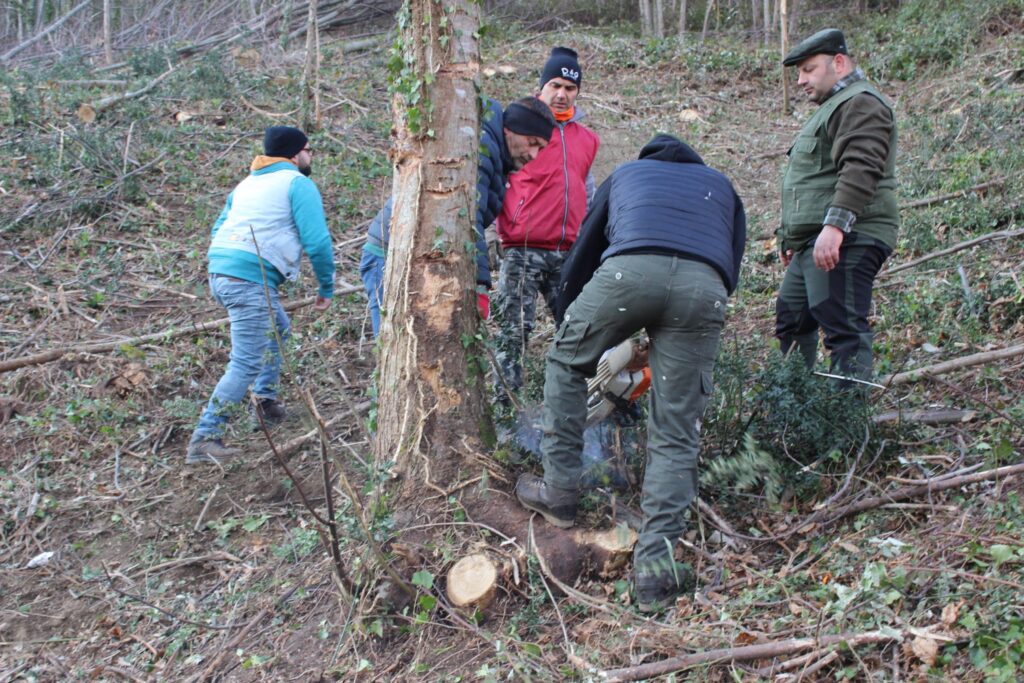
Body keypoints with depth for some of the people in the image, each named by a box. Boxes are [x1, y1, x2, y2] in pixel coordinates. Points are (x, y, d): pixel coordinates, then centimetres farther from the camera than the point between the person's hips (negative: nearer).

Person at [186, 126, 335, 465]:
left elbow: (218, 228, 25)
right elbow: (317, 242, -9)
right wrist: (326, 288, 2)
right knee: (246, 364, -7)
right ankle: (204, 439, -9)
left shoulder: (248, 183, 23)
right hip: (251, 279, -9)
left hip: (219, 271, 9)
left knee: (277, 327, 31)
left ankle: (265, 397, 29)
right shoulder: (298, 184, -2)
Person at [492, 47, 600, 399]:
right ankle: (505, 399, 1)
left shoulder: (588, 139, 18)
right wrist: (507, 228, -5)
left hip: (569, 252, 5)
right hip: (523, 249, -4)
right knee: (514, 329, -5)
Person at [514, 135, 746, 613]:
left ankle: (559, 492, 25)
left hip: (630, 269, -1)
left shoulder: (625, 174, 38)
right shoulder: (721, 187, 40)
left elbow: (580, 260, 36)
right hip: (704, 285, 1)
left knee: (565, 364, 26)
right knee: (676, 437, 9)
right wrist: (656, 353, 36)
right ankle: (655, 564, 1)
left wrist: (567, 331, 47)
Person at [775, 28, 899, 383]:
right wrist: (793, 237, 30)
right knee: (791, 324, 15)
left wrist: (835, 225, -31)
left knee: (843, 328, -15)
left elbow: (861, 170, -23)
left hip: (845, 241, -11)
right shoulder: (834, 106, 27)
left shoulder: (860, 103, -8)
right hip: (813, 243, 11)